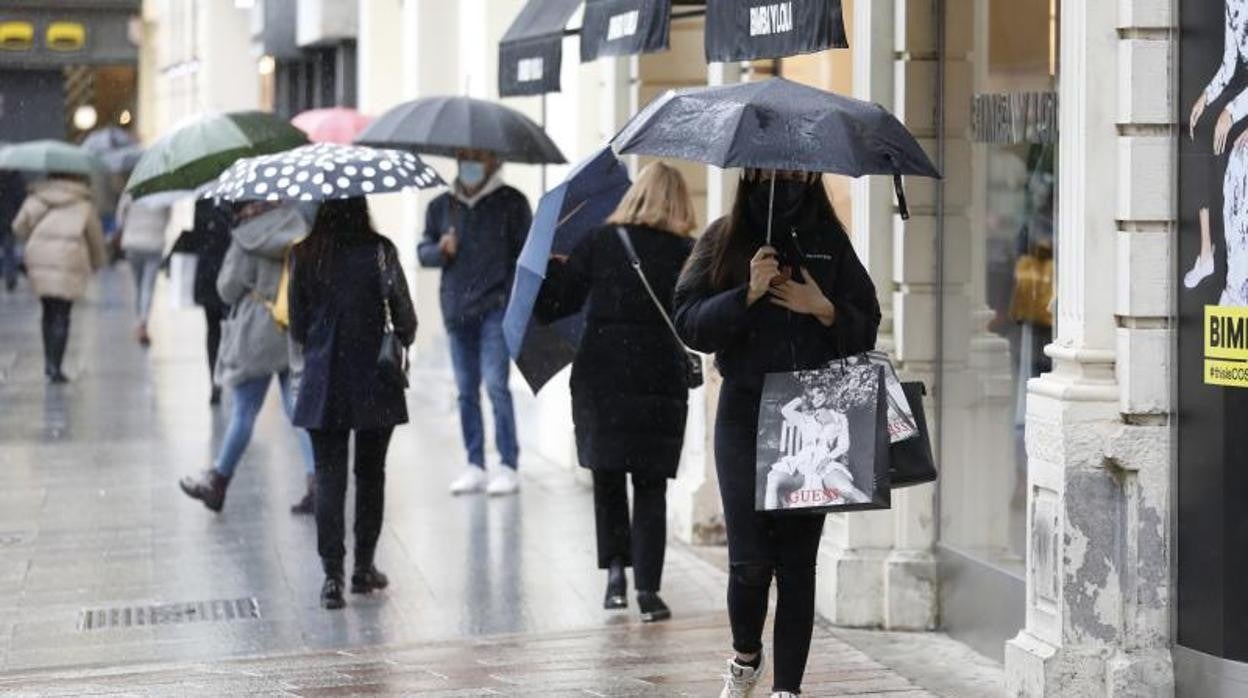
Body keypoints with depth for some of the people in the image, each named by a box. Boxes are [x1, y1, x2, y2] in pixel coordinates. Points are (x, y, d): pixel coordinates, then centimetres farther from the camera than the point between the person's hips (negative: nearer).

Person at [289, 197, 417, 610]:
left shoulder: (305, 256, -3)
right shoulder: (378, 252, -10)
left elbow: (297, 327, 3)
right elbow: (404, 316, -9)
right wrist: (400, 344, 13)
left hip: (323, 383, 1)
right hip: (374, 383, -1)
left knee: (329, 478, 3)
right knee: (370, 475, 13)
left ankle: (332, 575, -6)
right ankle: (364, 567, 20)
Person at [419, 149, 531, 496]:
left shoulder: (511, 203, 1)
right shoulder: (441, 206, 12)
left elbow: (525, 255, 1)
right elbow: (424, 251, 16)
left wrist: (513, 299, -9)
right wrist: (441, 250, -7)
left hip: (496, 310, -4)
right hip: (456, 310, 4)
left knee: (496, 386, -11)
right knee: (466, 391, 7)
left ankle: (509, 467, -5)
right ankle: (474, 465, 13)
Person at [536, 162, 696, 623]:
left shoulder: (600, 243, -1)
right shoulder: (685, 253, -2)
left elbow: (552, 305, 1)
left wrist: (553, 266, 17)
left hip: (600, 378, 1)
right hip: (661, 380, 0)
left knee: (607, 475, 17)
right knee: (651, 486, 7)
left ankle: (615, 567, 5)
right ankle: (648, 588, 1)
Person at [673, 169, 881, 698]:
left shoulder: (830, 243, 9)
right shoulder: (725, 240, 4)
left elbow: (866, 328, 9)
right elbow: (689, 322, -3)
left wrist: (824, 310, -9)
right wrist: (748, 293, -16)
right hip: (745, 416, -1)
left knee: (798, 560, 2)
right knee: (750, 560, -7)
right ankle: (745, 655, 22)